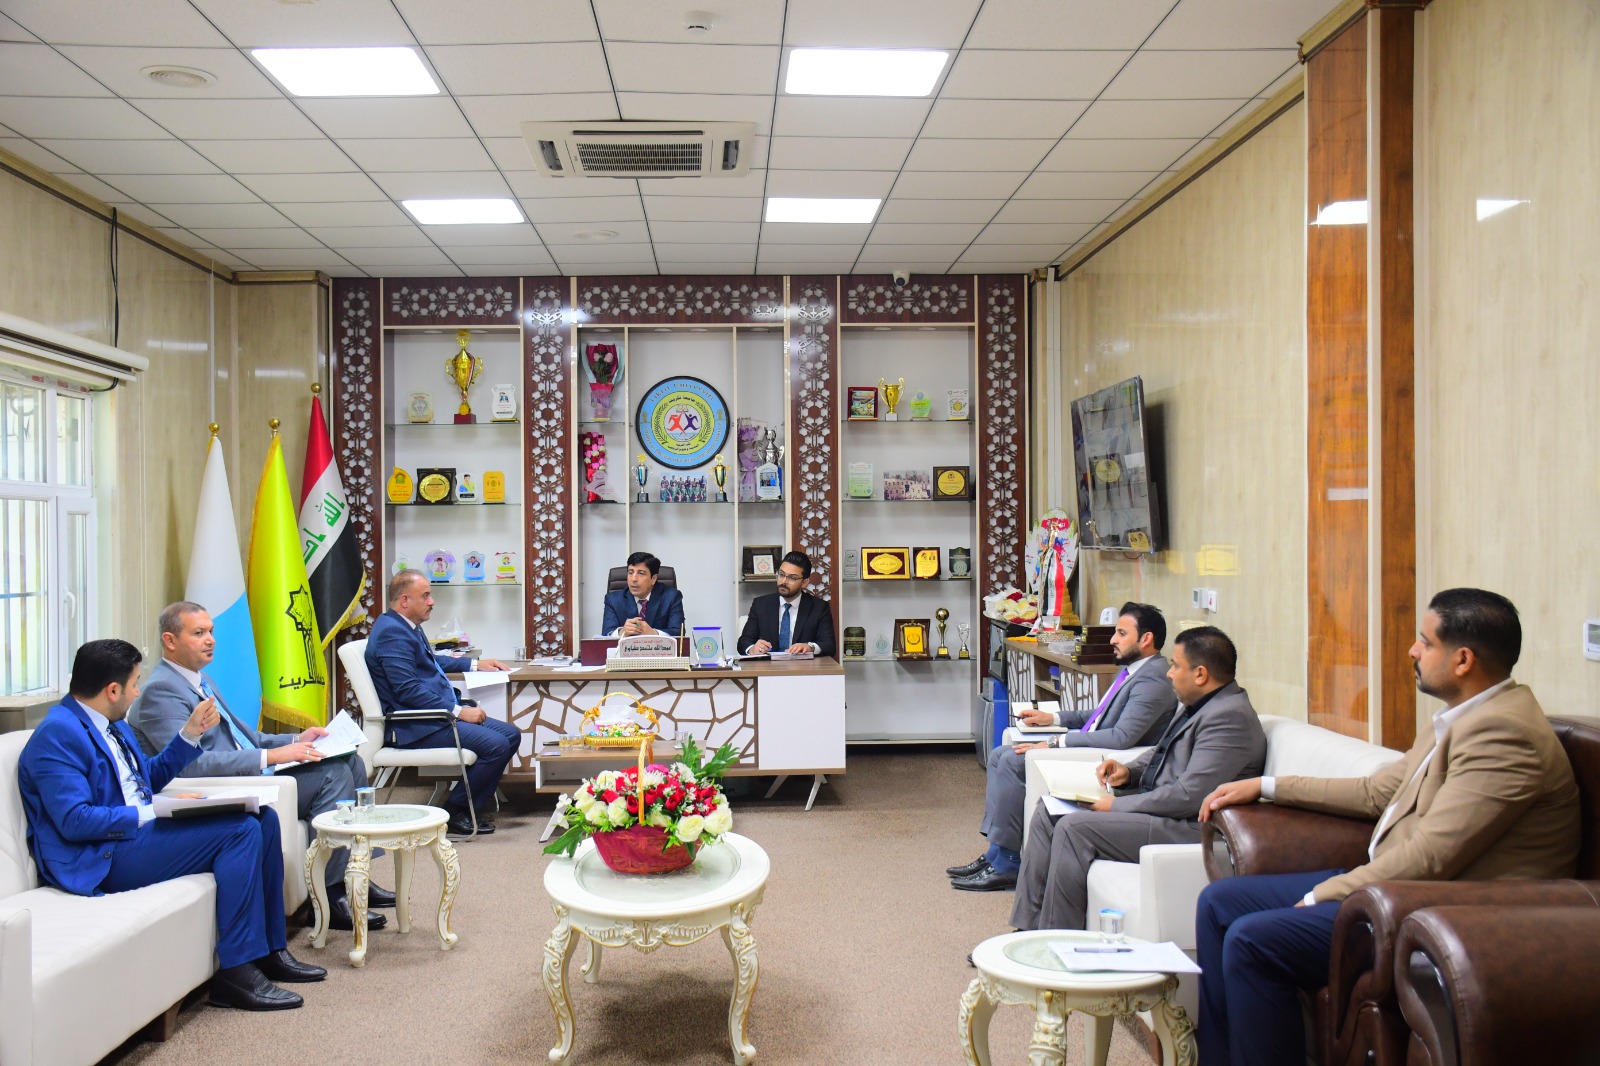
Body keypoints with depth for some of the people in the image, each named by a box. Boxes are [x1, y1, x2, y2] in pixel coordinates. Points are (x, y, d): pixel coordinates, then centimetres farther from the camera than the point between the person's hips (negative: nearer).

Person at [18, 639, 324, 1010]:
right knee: (239, 830, -23)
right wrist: (155, 813, -22)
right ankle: (236, 973, -20)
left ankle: (269, 949, 5)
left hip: (140, 828, 10)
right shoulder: (57, 735, -16)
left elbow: (150, 777, 26)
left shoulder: (112, 725, 15)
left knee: (263, 818, 1)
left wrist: (190, 733, 15)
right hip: (102, 856, -10)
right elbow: (74, 821, -24)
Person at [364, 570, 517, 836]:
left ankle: (472, 805, 10)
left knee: (511, 734, 5)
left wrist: (475, 664, 31)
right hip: (416, 727, -11)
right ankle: (454, 811, -5)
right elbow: (407, 690, -24)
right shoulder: (391, 632, -16)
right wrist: (458, 711, -22)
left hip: (440, 714, 11)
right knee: (496, 745, -23)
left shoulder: (408, 627, 17)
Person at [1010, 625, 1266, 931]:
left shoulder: (1229, 717, -20)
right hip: (1158, 804, 11)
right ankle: (1029, 926, 6)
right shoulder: (1195, 705, 12)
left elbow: (1189, 796, -26)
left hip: (1188, 828, -11)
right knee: (1049, 813, 3)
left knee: (1075, 826, -22)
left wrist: (1117, 806, -17)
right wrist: (1128, 772, 5)